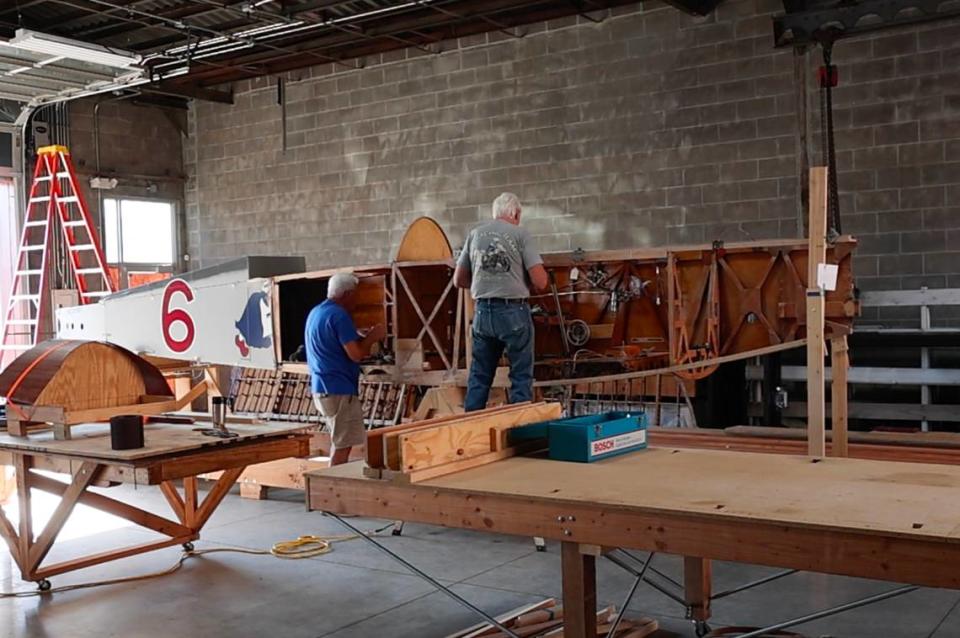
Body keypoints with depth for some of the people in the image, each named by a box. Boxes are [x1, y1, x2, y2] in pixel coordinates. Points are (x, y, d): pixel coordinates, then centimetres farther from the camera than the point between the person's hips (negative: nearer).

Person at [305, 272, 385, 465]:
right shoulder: (339, 315, -15)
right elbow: (356, 354, -20)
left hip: (321, 387, 10)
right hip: (339, 390, -10)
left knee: (340, 442, 17)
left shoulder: (315, 313, 15)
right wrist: (372, 337, -4)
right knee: (343, 445, -5)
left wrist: (360, 336, 18)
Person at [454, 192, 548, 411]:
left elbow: (459, 280, 14)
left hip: (482, 313, 4)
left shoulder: (475, 234, 10)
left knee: (479, 377, 13)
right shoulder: (520, 233, -3)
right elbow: (540, 281, -8)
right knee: (521, 376, 4)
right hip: (514, 312, -4)